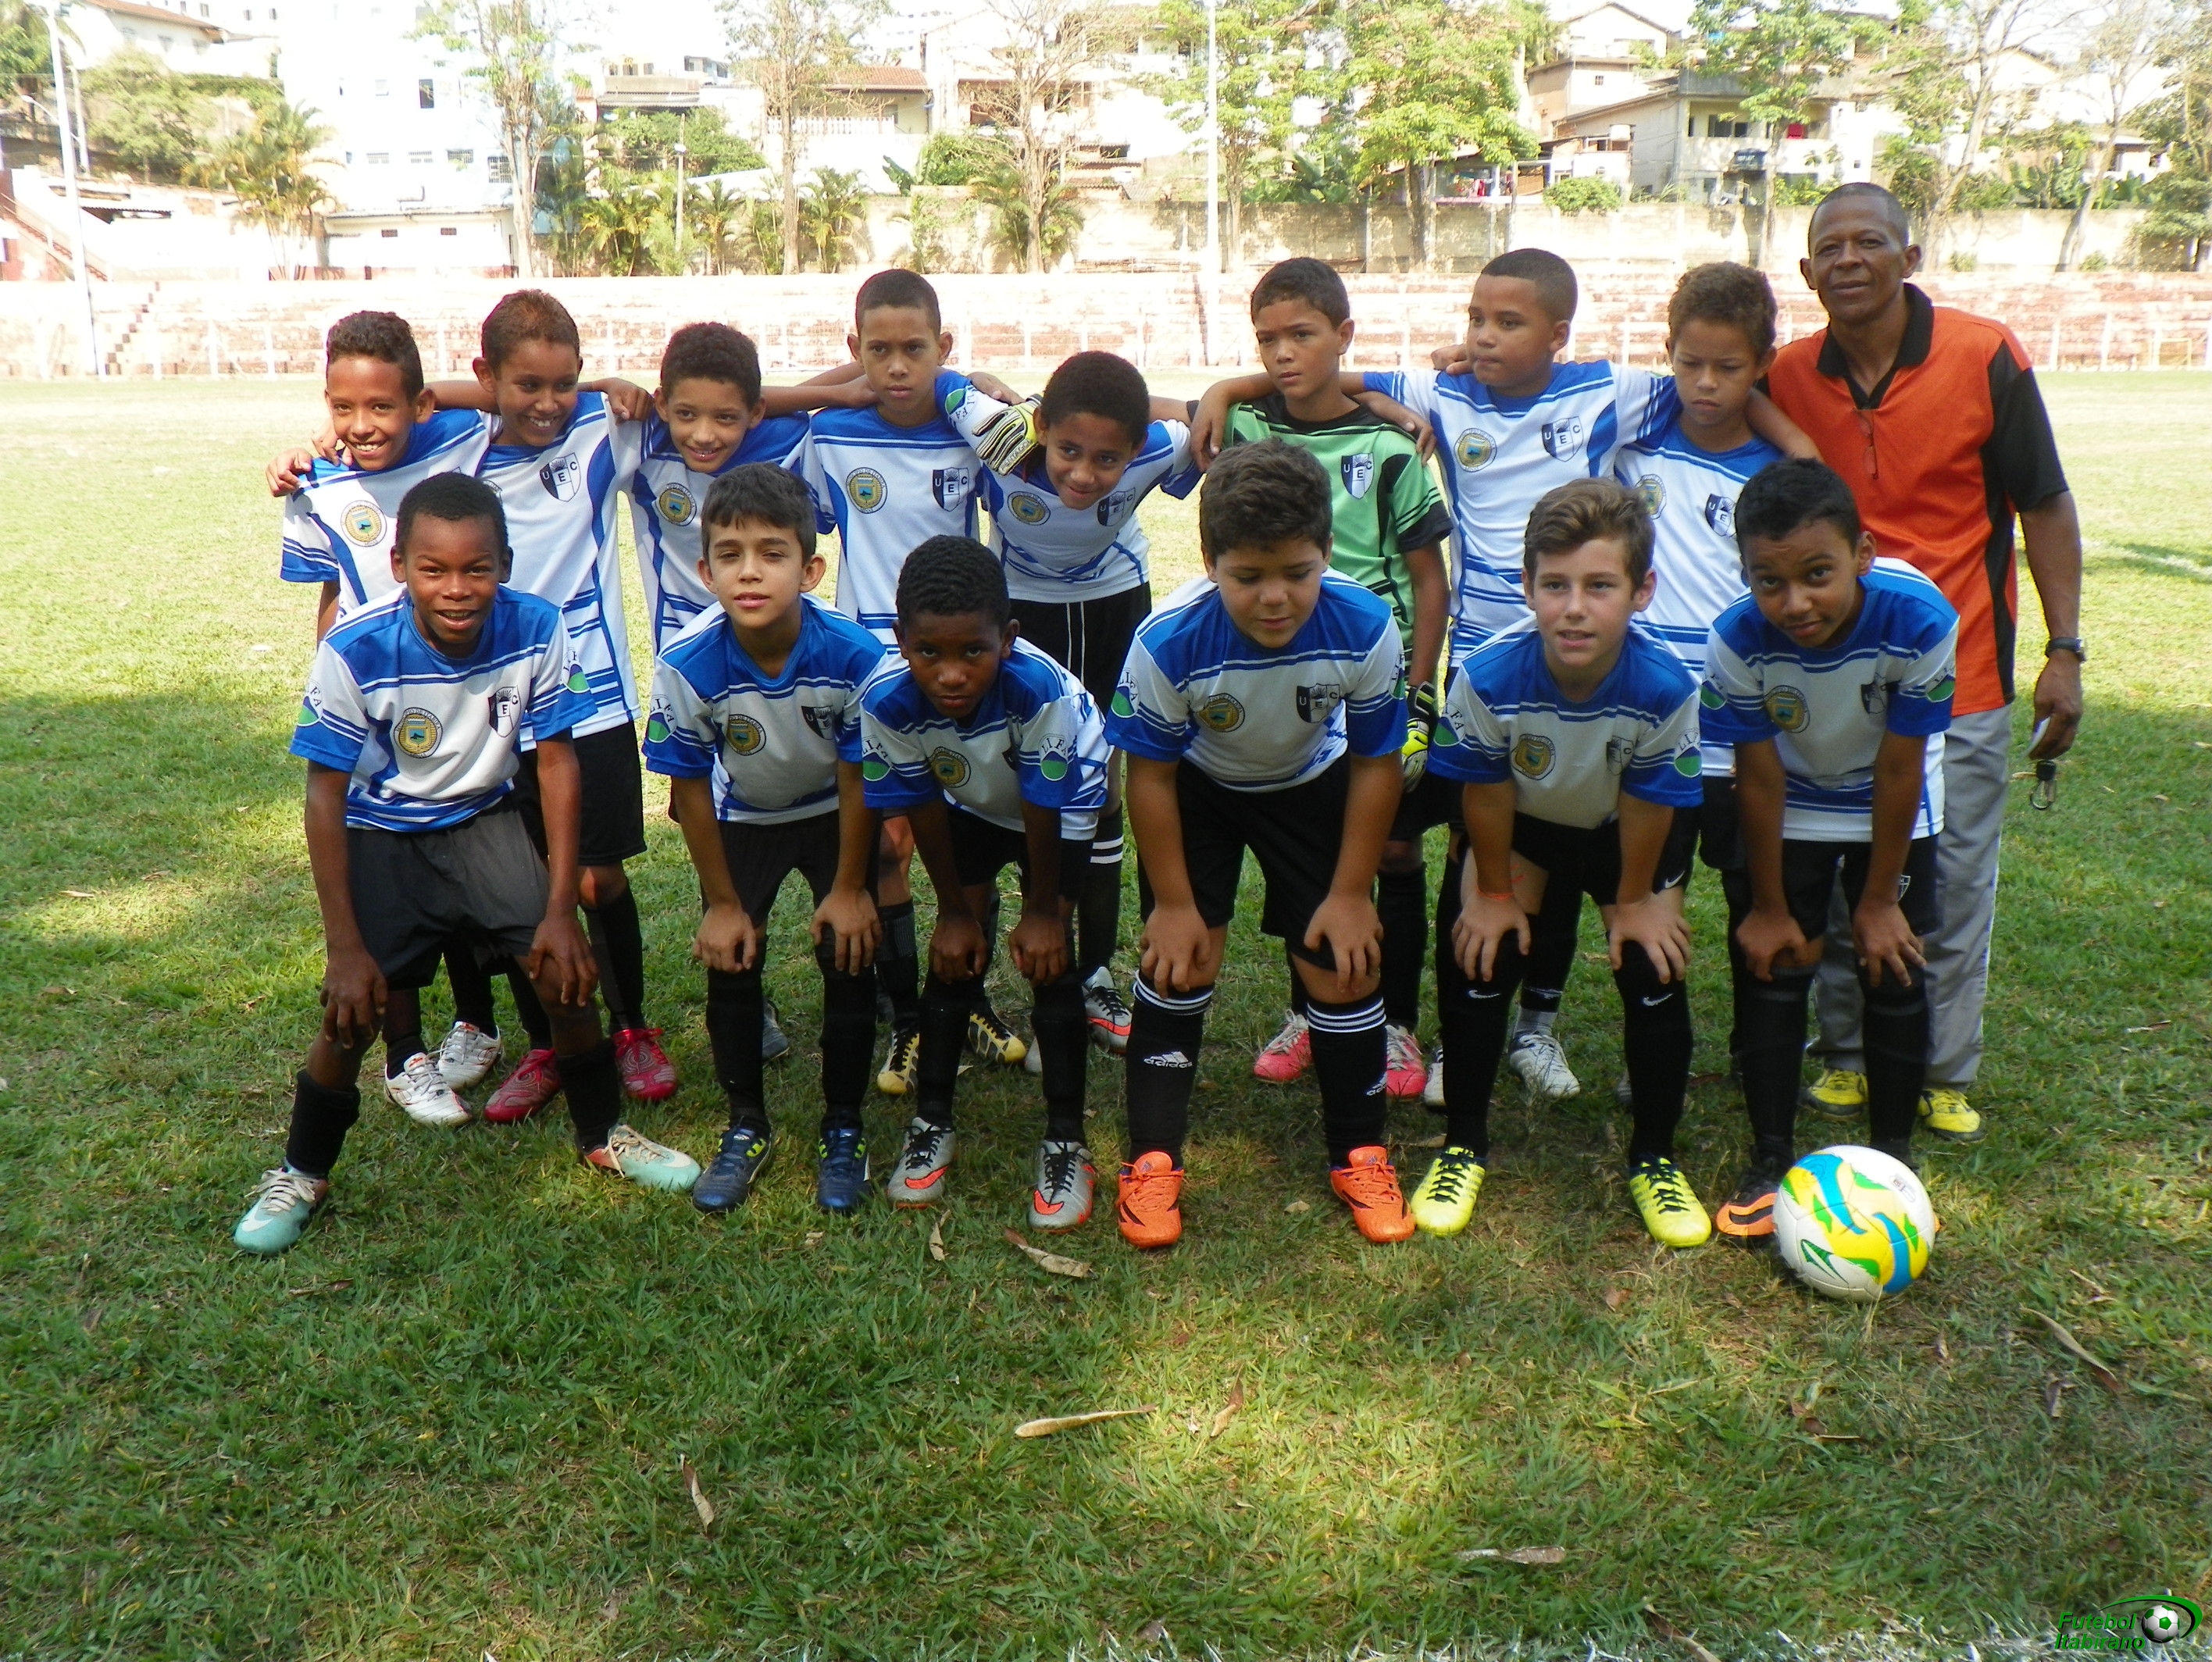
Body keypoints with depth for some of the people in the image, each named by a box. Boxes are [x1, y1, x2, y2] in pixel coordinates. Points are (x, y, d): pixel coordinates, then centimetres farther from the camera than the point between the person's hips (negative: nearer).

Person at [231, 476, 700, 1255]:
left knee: (566, 971, -9)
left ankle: (604, 1134, 16)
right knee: (354, 1013, -6)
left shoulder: (538, 631, -24)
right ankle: (301, 1174, 22)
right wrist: (347, 946, -18)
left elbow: (556, 764, -14)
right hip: (381, 836, -2)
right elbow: (325, 797, -19)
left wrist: (560, 910, -15)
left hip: (484, 820, 2)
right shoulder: (354, 653, -29)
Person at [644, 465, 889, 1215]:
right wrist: (723, 902, -10)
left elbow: (856, 777, -18)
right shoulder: (687, 665, -31)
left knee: (849, 959, -8)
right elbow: (691, 787, -17)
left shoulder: (854, 654, -33)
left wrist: (848, 888, -11)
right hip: (744, 819, 1)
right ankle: (747, 1128, 18)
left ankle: (843, 1131, 13)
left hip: (834, 815, -1)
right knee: (729, 961, -5)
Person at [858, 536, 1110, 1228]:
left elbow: (1043, 811, -27)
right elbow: (922, 808, -17)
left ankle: (1066, 1143, 2)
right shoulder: (886, 701, -33)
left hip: (1061, 807, -2)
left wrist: (1042, 912, -15)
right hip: (970, 806, 3)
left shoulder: (1039, 688, -42)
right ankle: (931, 1122, 16)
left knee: (1048, 958, -10)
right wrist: (956, 911, -7)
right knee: (956, 952, -2)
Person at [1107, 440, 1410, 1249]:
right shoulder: (1168, 643, -36)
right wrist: (1174, 903, -14)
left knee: (1343, 962, -1)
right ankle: (1152, 1160, 7)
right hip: (1200, 788, -1)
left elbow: (1375, 763, -16)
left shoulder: (1366, 628, -32)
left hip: (1311, 787, 1)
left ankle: (1360, 1154, 18)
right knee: (1181, 960, -7)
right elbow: (1150, 776, -20)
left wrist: (1351, 892, -12)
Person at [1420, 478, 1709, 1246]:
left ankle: (1654, 1159, 16)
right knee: (1478, 958, -5)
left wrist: (1635, 901, -7)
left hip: (1626, 833, 0)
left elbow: (1647, 806, -19)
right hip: (1522, 825, 0)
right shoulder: (1488, 677, -34)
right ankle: (1462, 1147, 16)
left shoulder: (1666, 687, -34)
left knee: (1655, 973, -6)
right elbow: (1486, 795, -18)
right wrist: (1496, 894, -7)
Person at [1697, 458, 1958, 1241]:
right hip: (1788, 810, 0)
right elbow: (1760, 779, -19)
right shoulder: (1737, 640, -32)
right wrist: (1769, 906, -10)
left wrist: (1880, 899, -13)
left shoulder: (1919, 619, -34)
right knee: (1770, 969, 0)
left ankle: (1891, 1158, 21)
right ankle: (1771, 1161, 15)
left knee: (1894, 971, 2)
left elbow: (1899, 771, -22)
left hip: (1891, 812, 0)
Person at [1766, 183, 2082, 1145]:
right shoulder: (1787, 379, -1)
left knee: (1955, 885, 6)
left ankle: (1945, 1078, 22)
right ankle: (1846, 1057, 27)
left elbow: (2045, 506, -2)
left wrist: (2064, 651, -6)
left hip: (1959, 678, -2)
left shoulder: (1985, 358, -8)